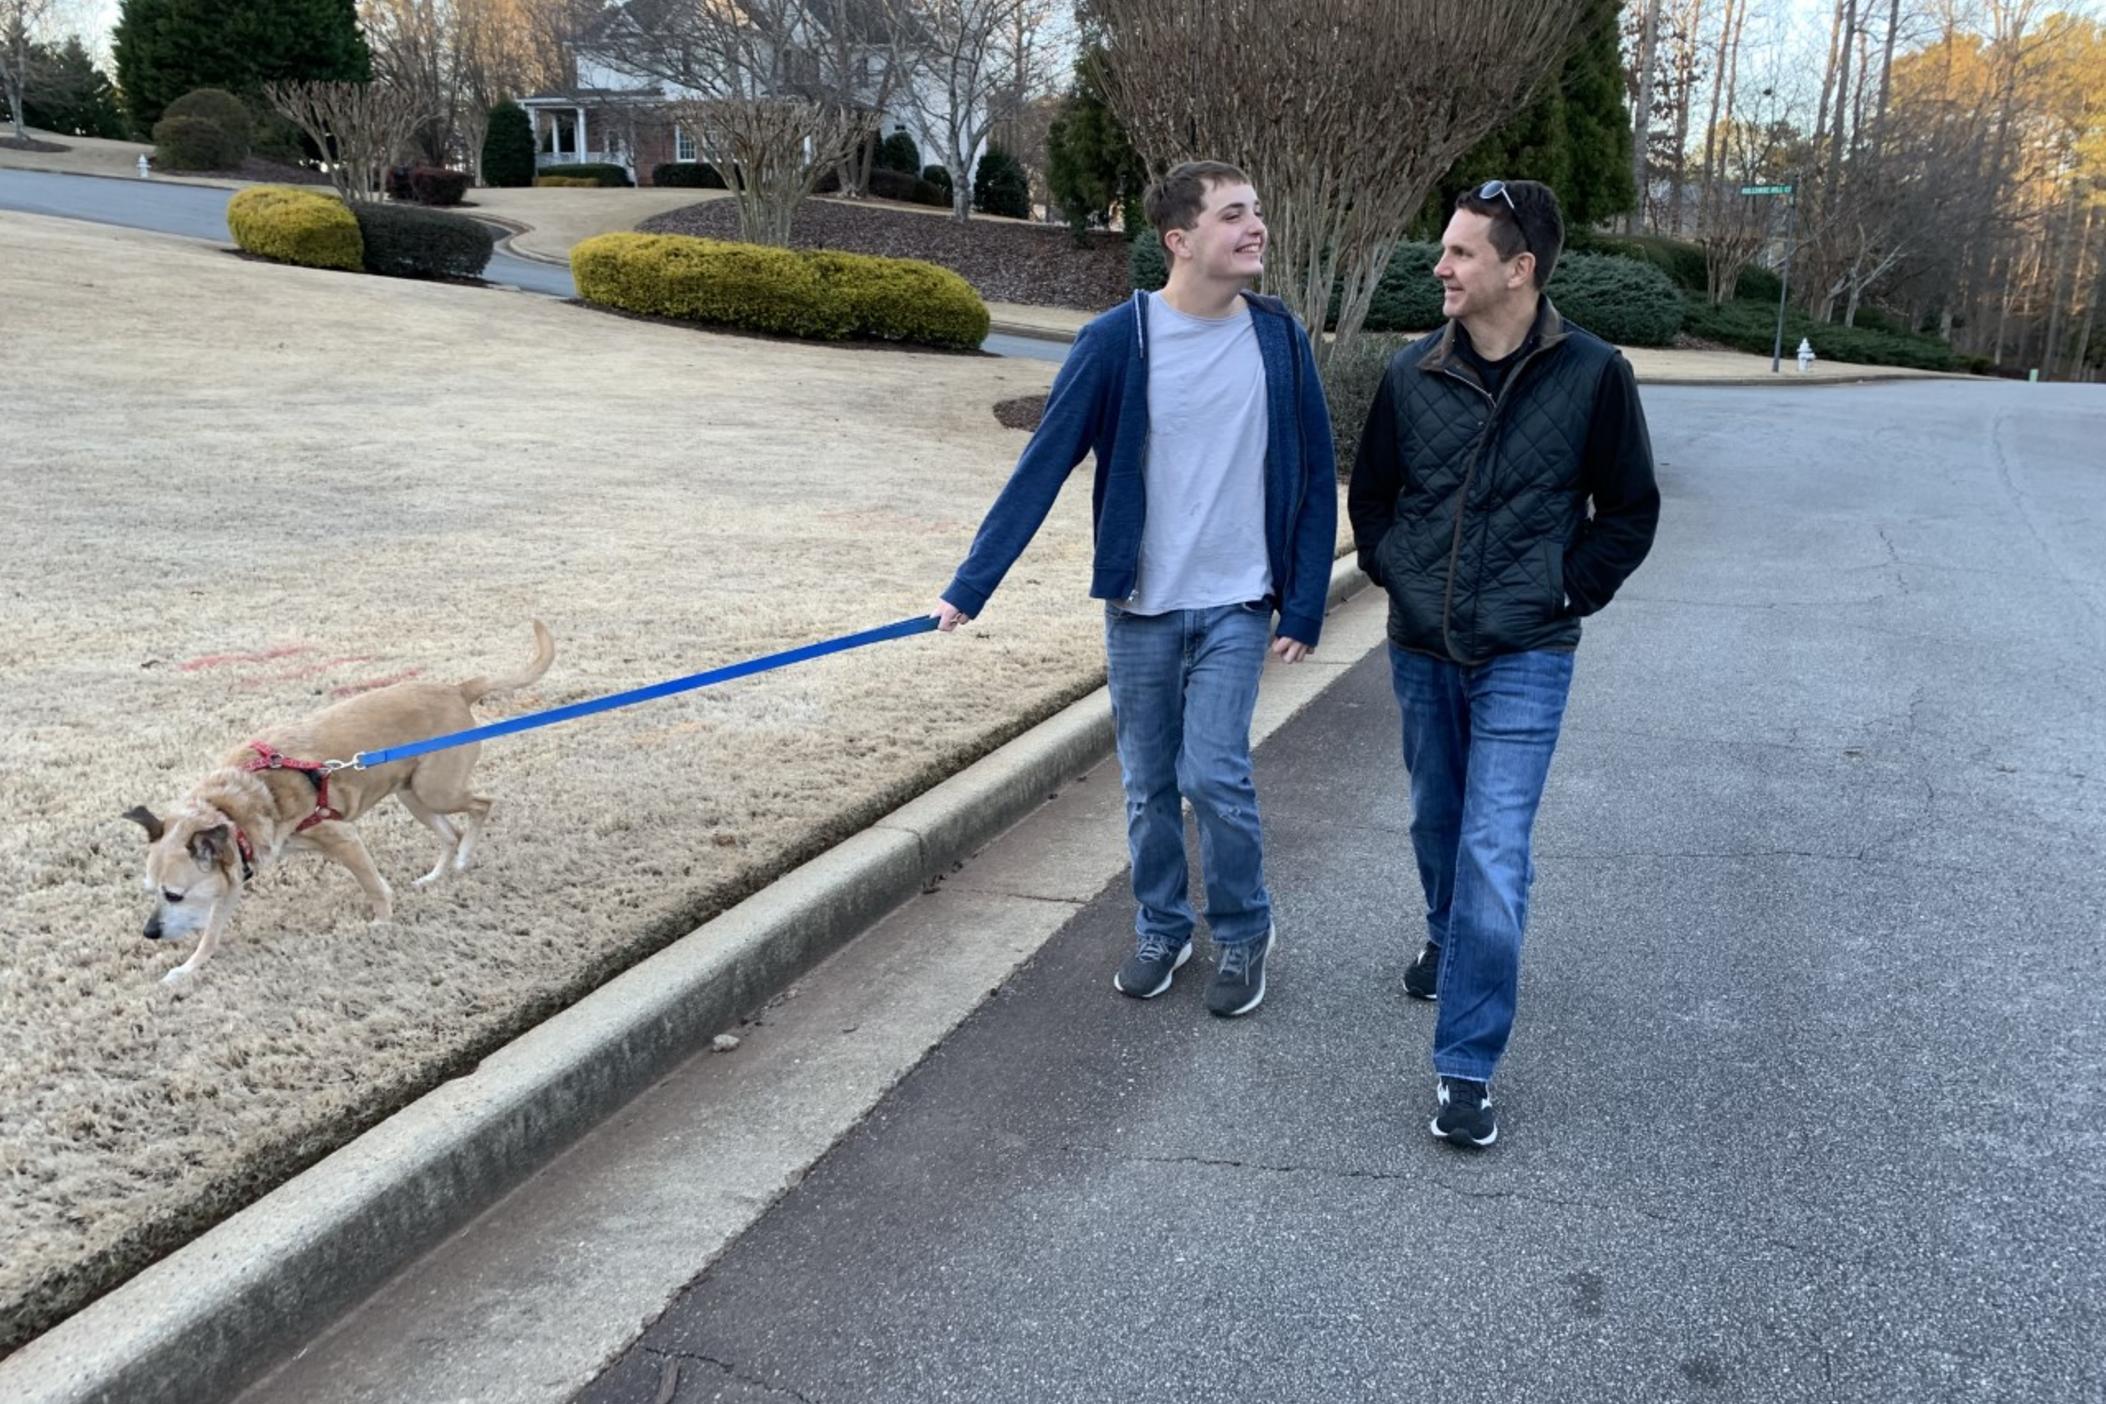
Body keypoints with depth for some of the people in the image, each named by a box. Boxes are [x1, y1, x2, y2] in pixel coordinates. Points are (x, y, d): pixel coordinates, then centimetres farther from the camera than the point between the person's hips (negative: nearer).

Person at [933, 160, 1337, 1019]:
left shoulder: (1278, 338, -3)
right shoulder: (1117, 341, -9)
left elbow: (1315, 480, 3)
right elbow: (1044, 465, -9)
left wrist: (1305, 607, 0)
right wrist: (971, 584, -14)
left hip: (1236, 605, 0)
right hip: (1139, 607, 0)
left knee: (1213, 773, -8)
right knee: (1148, 785, 11)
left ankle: (1243, 932, 16)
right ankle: (1161, 929, 32)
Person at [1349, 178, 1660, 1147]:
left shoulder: (1592, 375, -8)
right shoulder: (1412, 374, 0)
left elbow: (1630, 510, 2)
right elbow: (1370, 493, 15)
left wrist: (1566, 593, -5)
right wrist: (1394, 574, 4)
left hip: (1524, 657, -4)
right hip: (1420, 650, 4)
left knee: (1494, 855, -10)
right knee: (1437, 824, 20)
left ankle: (1464, 1069, -3)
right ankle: (1447, 940, 49)